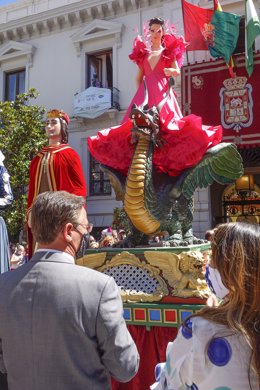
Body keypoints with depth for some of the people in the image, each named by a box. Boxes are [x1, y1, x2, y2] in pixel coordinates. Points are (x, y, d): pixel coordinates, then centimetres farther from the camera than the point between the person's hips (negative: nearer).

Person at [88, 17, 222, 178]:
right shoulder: (143, 52, 23)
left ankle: (169, 161, -21)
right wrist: (140, 92, 8)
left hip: (163, 94, -2)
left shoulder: (169, 51, 16)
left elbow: (177, 71, 3)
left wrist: (170, 71, -18)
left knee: (167, 126, -21)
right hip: (144, 94, 3)